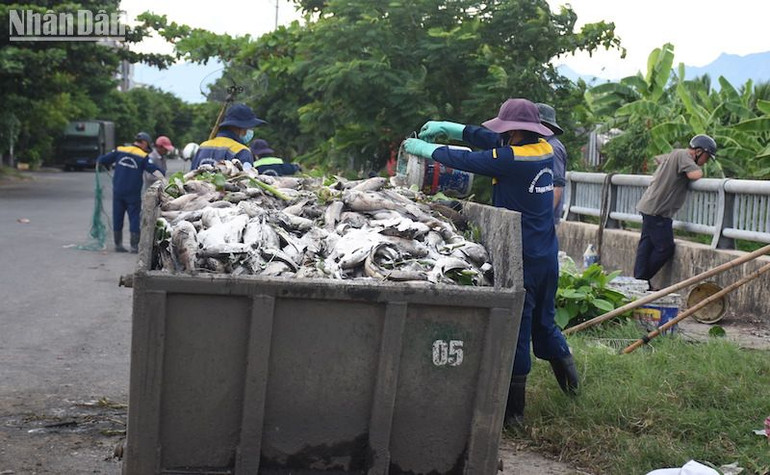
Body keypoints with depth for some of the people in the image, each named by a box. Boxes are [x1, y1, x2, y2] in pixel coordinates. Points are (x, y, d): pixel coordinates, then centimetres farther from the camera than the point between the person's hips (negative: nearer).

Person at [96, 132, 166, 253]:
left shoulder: (119, 151, 5)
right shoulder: (143, 157, -5)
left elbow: (101, 160, 10)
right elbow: (155, 169, -18)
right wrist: (163, 179, -21)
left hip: (118, 192, 3)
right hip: (133, 193, -3)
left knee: (117, 218, 12)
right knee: (134, 218, 4)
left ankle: (118, 244, 17)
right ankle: (134, 246, 1)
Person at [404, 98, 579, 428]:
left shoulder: (511, 159, -18)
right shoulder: (545, 152, 5)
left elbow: (464, 160, -8)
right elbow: (489, 139, 14)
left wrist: (423, 148, 7)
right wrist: (446, 128, 15)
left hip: (521, 260, -8)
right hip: (548, 257, 8)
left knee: (514, 332, 1)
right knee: (543, 323, 24)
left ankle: (513, 411, 9)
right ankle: (569, 378, 34)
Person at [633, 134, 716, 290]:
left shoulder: (674, 154, 18)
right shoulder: (683, 155, -11)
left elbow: (657, 159, 39)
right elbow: (694, 175, -27)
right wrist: (700, 171, -4)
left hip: (648, 207, 10)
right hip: (658, 210, -10)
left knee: (646, 245, 10)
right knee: (665, 248, -6)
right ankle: (642, 280, 1)